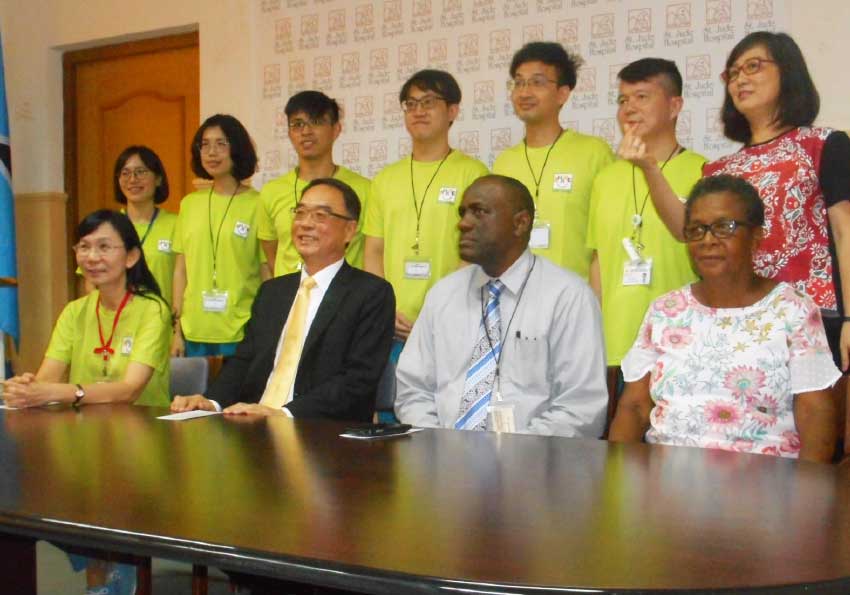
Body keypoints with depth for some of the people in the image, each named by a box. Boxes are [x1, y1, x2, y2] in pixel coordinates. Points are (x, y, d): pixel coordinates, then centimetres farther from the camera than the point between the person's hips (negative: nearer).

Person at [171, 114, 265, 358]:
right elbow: (180, 270, 12)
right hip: (195, 333, 4)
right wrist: (177, 330, 9)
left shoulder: (257, 204, -3)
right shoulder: (189, 203, 9)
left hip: (242, 333, -3)